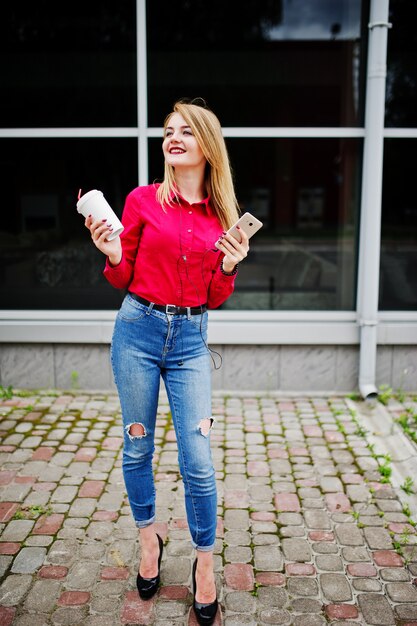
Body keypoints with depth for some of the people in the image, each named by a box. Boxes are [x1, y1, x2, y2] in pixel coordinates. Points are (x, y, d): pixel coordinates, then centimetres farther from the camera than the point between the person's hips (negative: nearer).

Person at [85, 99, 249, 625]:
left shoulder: (223, 217, 4)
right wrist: (112, 255, -15)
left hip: (190, 340, 1)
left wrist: (229, 268, -11)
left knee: (198, 461, -1)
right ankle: (148, 539, 37)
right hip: (139, 329, 0)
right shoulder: (142, 200, -1)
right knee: (138, 447, 12)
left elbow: (215, 299, 7)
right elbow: (123, 279, 4)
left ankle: (205, 564, 21)